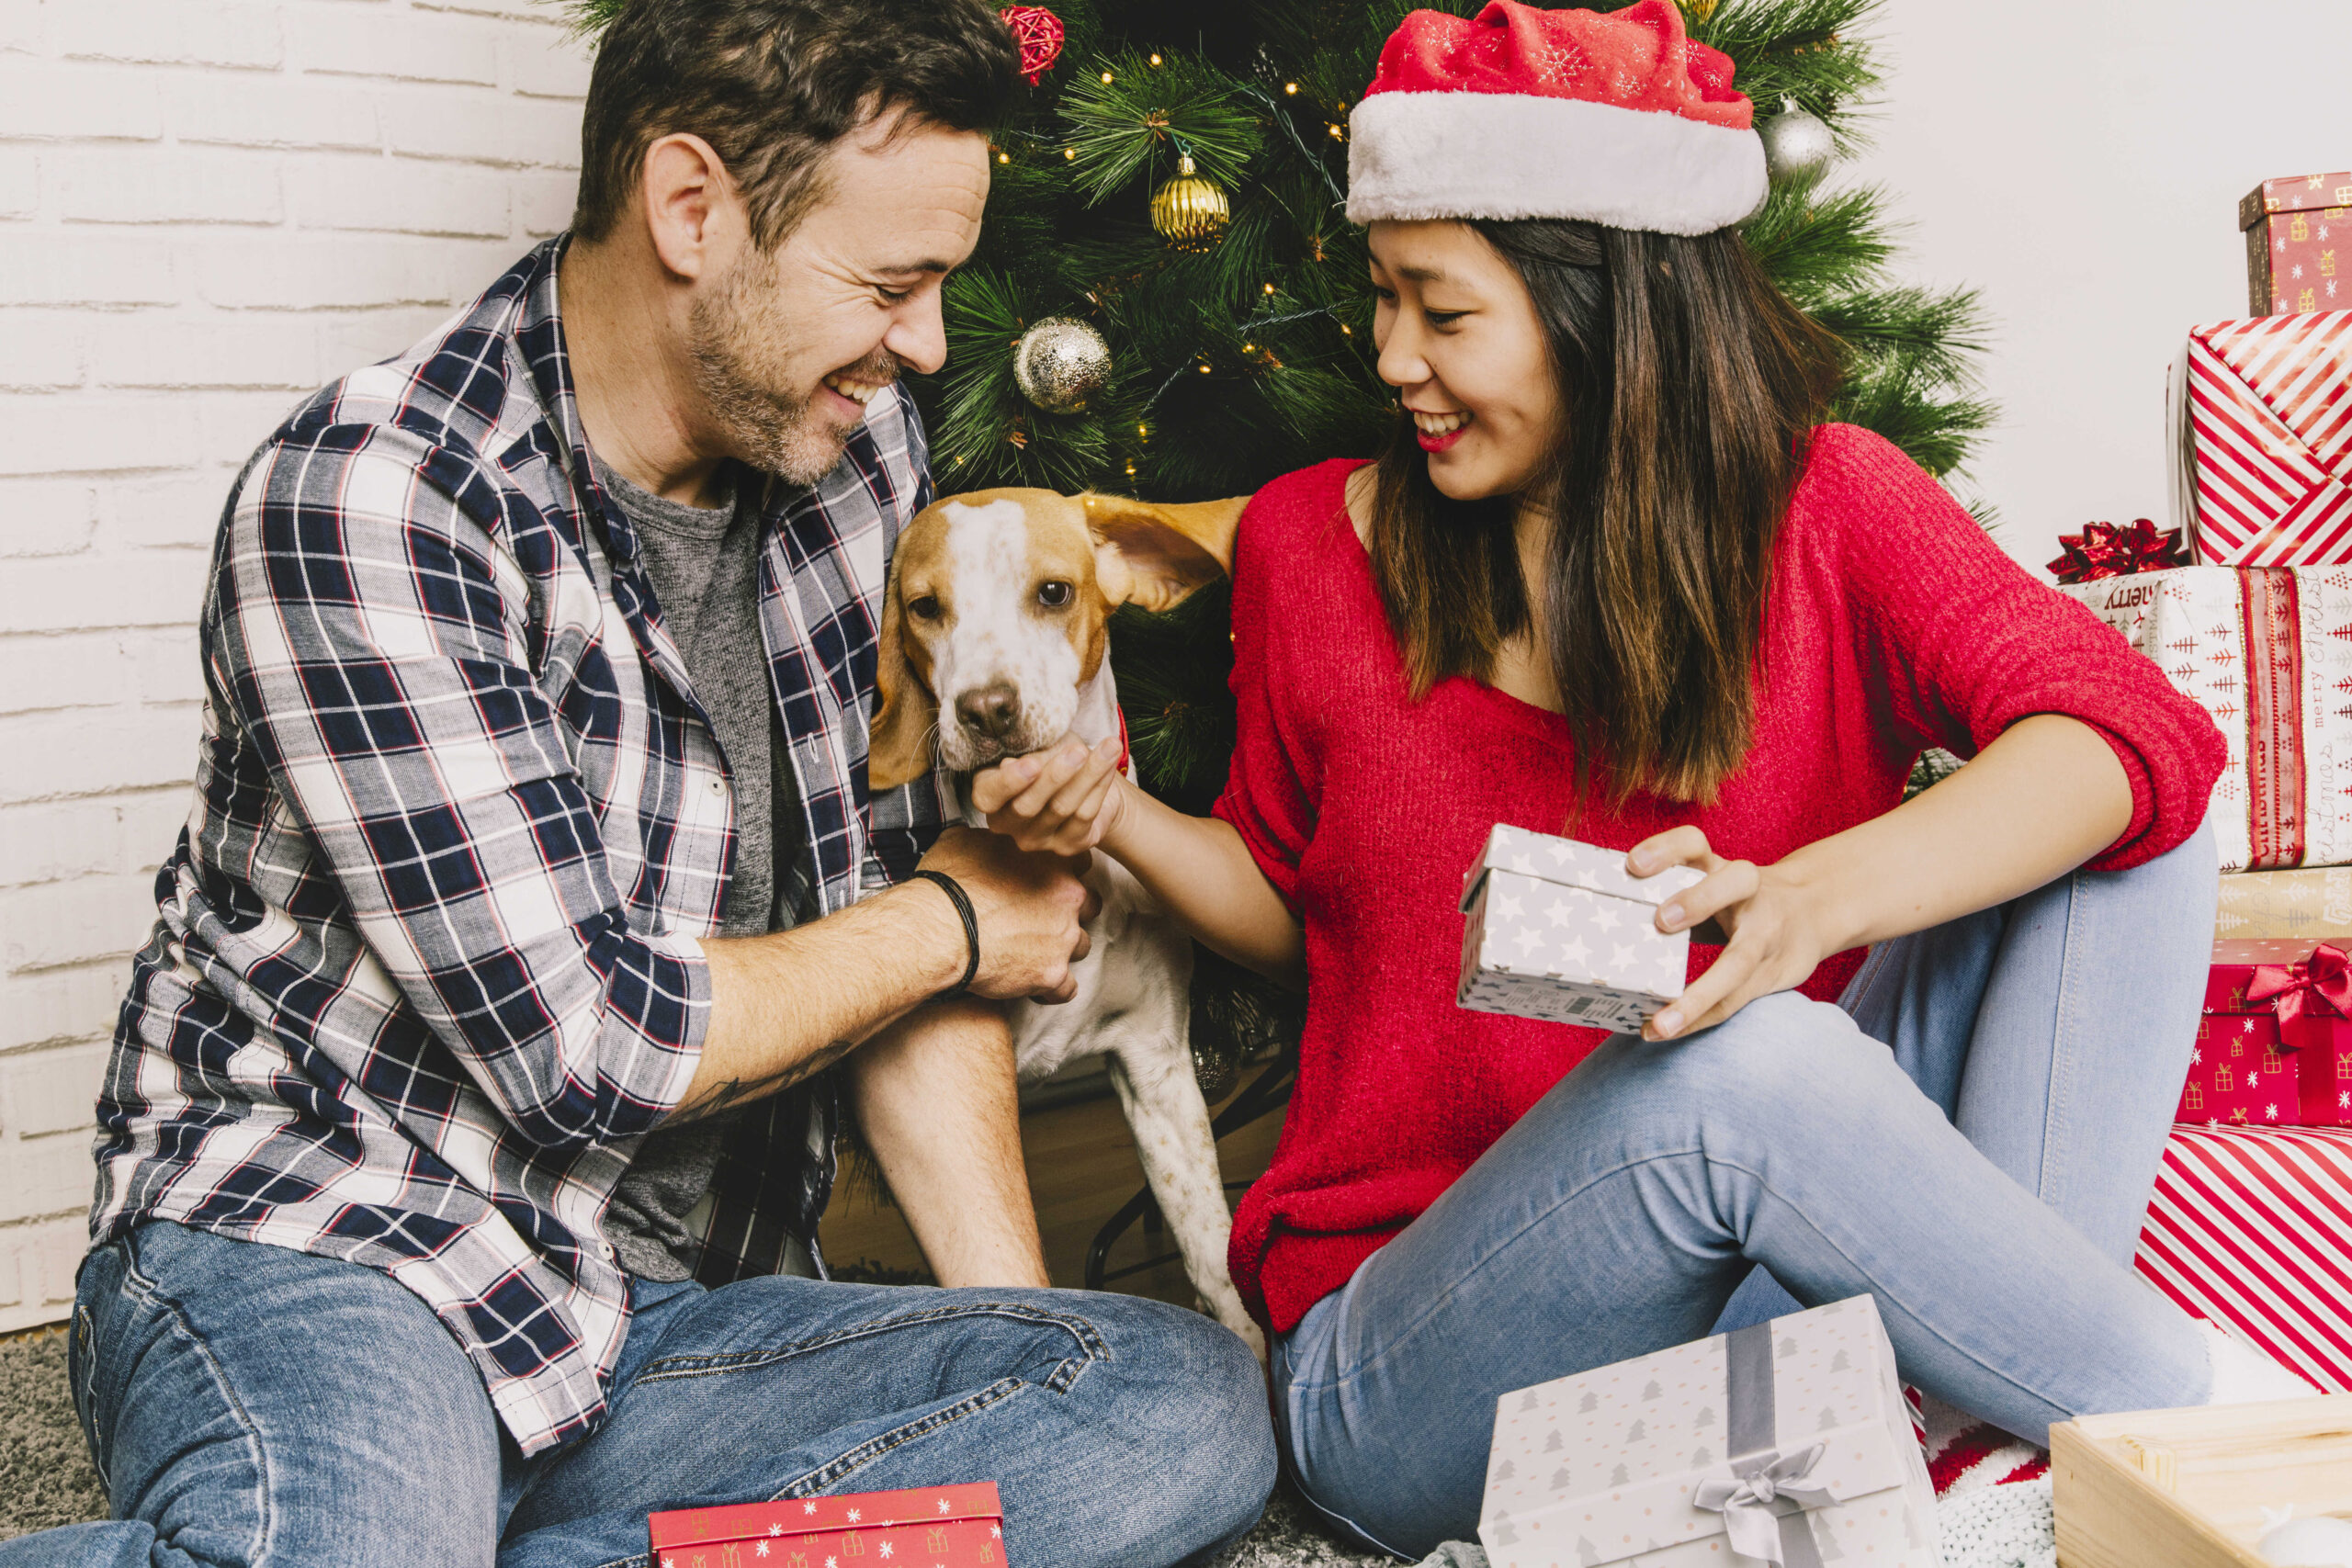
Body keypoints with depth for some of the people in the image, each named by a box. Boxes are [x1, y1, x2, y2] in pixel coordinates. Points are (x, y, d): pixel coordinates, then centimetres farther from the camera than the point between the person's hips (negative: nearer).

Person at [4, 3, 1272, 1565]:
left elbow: (895, 894, 9)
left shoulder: (855, 445, 5)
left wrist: (1017, 1338, 2)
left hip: (684, 1317, 8)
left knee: (1189, 1403, -19)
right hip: (321, 1258, -7)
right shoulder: (362, 504, -16)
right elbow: (584, 1046, -20)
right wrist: (956, 928, -4)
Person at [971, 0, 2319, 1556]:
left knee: (2110, 818, -14)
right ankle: (2217, 1413, -19)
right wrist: (1120, 818, -5)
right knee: (1740, 1061, -36)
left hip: (1759, 1298, 2)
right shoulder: (1311, 543, 1)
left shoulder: (1823, 504, -2)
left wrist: (1809, 897, -38)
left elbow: (2139, 727, -20)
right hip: (1408, 1369, -1)